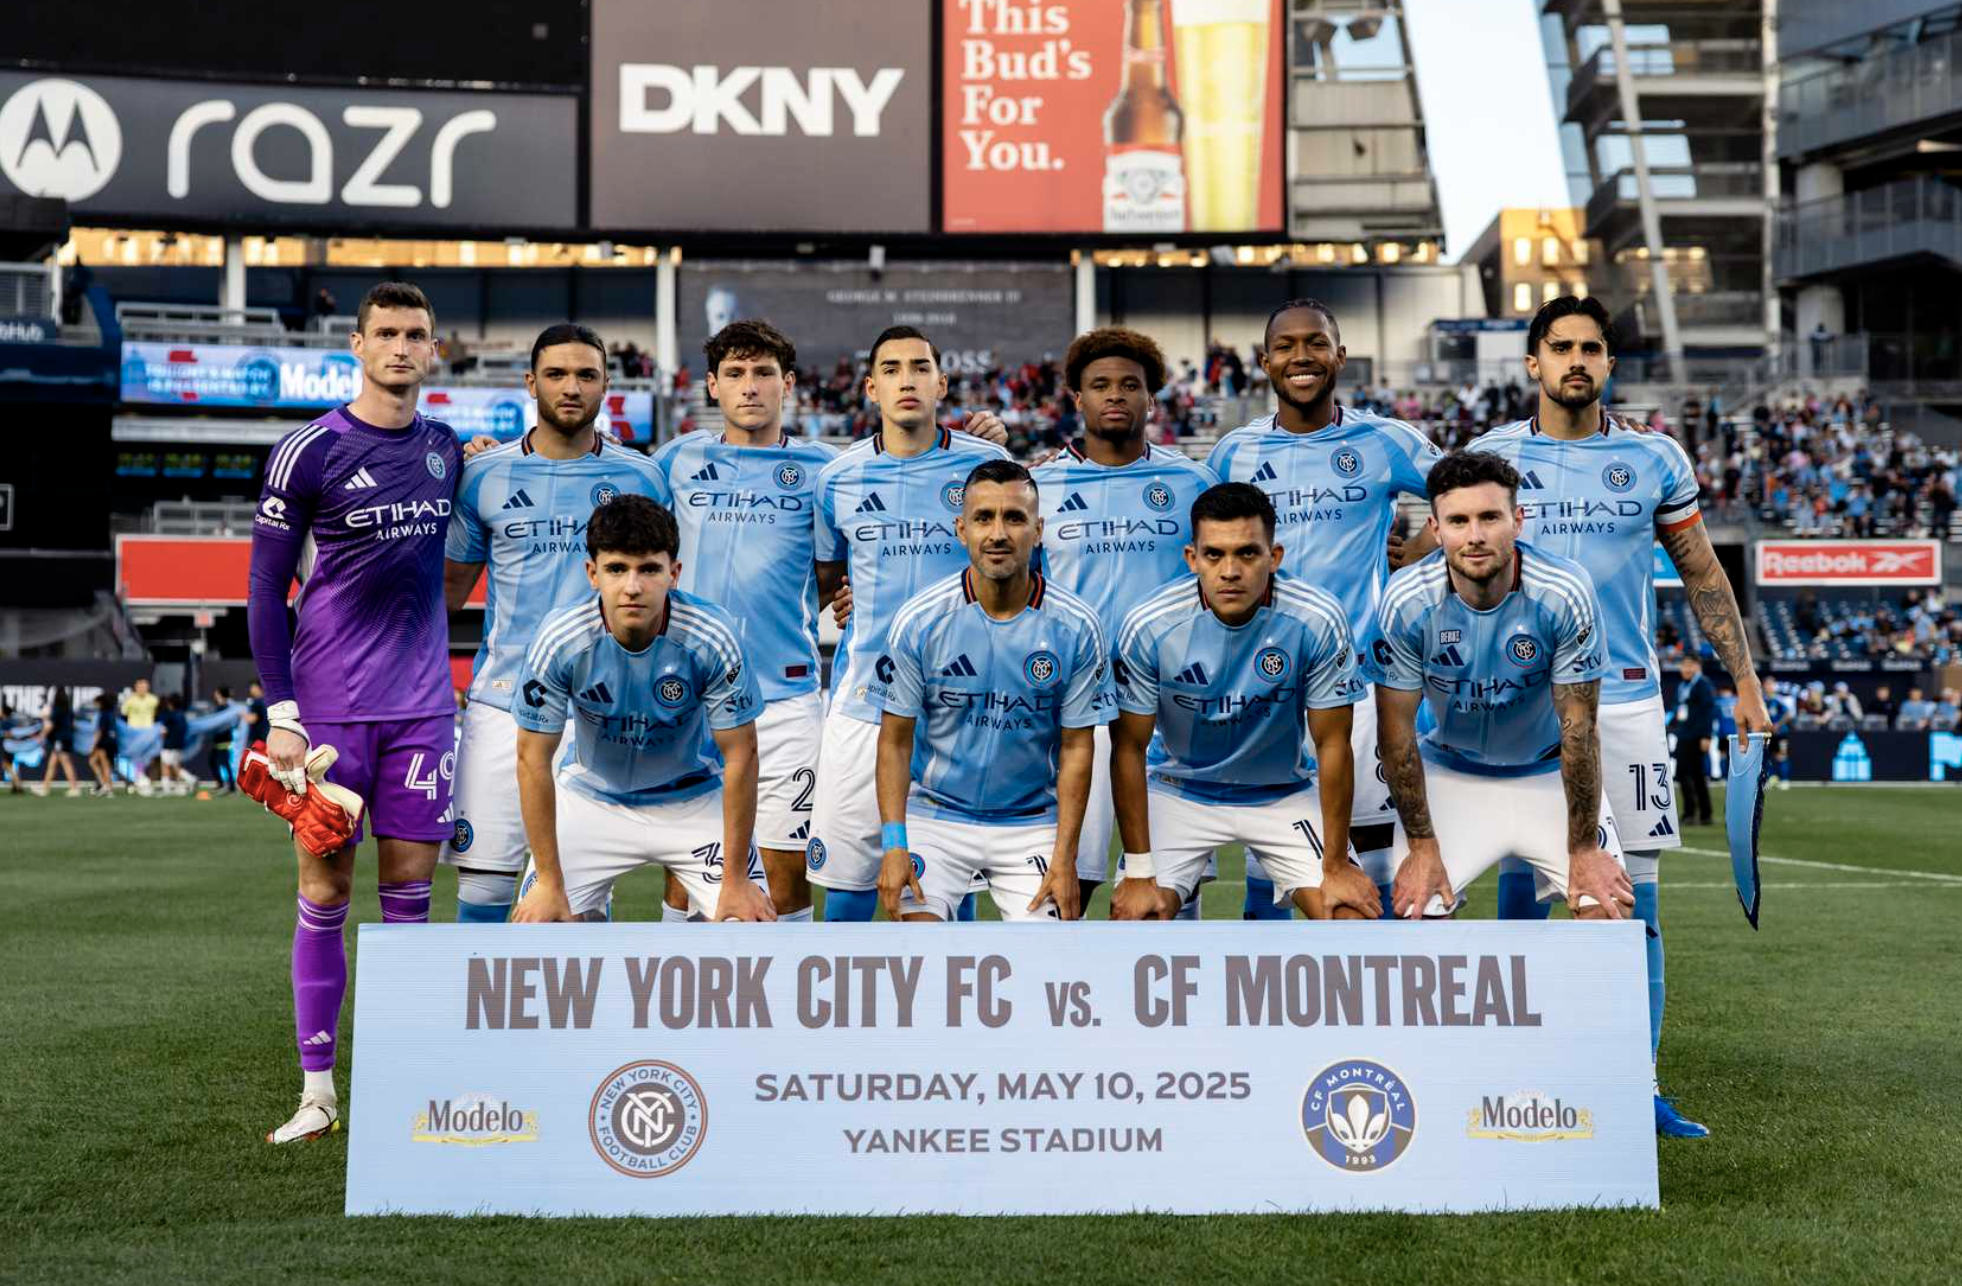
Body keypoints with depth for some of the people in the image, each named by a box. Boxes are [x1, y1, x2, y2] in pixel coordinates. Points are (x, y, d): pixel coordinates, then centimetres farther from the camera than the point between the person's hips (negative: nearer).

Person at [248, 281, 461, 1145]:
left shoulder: (445, 448, 9)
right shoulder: (309, 451, -5)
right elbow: (265, 589, -5)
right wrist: (279, 714, -10)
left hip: (422, 706, 4)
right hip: (330, 706, -4)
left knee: (408, 887, 5)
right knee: (324, 893, 1)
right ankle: (317, 1091, 10)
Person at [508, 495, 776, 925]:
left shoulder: (712, 636, -26)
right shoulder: (559, 639, -24)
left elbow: (740, 754, -17)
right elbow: (534, 760, -15)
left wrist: (736, 879, -15)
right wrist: (549, 883, -13)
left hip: (695, 799, 0)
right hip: (592, 798, 1)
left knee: (749, 922, -15)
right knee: (536, 921, -13)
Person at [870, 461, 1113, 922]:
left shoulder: (1076, 627, -8)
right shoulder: (918, 620, -10)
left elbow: (1076, 746, -2)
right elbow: (895, 740, -4)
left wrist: (1065, 858, -7)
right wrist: (893, 844, -13)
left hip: (1032, 822, 1)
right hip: (935, 813, 0)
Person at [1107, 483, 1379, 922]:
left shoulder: (1319, 619, -23)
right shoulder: (1148, 625, -23)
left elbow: (1332, 745, -14)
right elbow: (1130, 748, -14)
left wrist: (1336, 865, -11)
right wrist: (1139, 872, -14)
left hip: (1286, 792, 0)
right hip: (1179, 790, 0)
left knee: (1352, 916, -14)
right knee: (1132, 917, -17)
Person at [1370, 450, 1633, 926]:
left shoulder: (1564, 592, -24)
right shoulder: (1406, 601, -22)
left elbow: (1577, 728, -19)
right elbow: (1396, 731, -13)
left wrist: (1583, 849, -16)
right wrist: (1422, 847, -12)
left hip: (1550, 774, 0)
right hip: (1450, 775, 0)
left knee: (1609, 906, -15)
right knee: (1415, 908, -15)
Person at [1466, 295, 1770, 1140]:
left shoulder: (1655, 459, 7)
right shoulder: (1491, 455, 4)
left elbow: (1702, 575, 12)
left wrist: (1745, 681, 7)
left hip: (1627, 698, 1)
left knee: (1636, 894, 0)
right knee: (1521, 880, 1)